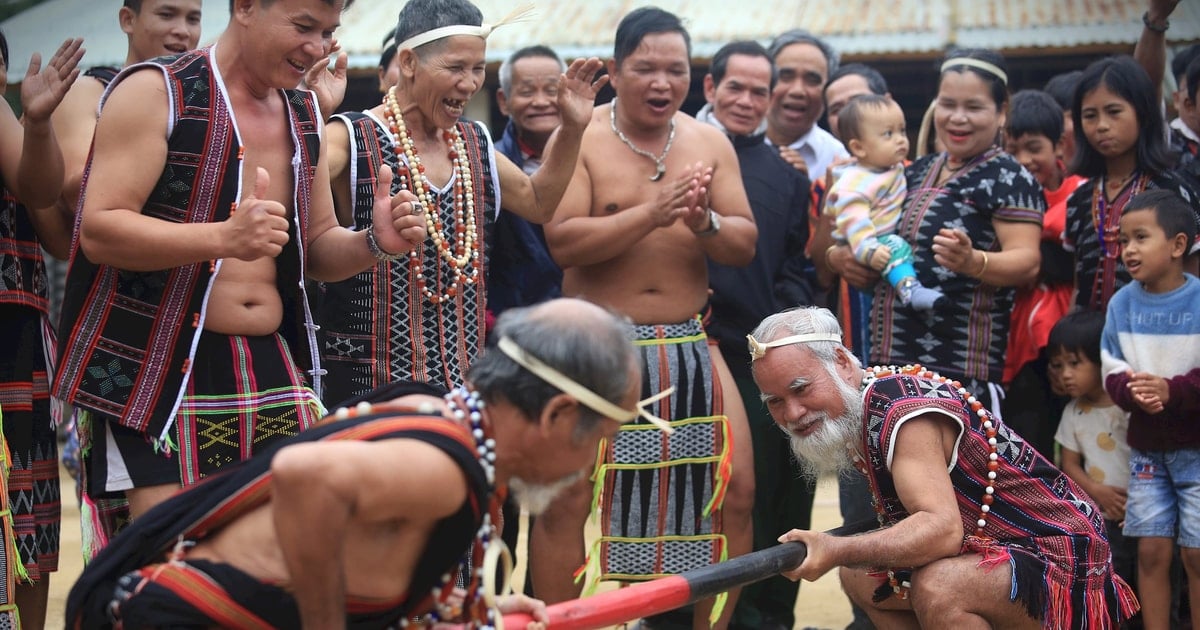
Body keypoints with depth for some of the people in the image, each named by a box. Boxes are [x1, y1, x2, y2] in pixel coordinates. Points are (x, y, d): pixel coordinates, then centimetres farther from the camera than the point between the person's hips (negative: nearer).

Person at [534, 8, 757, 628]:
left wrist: (704, 223, -17)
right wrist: (652, 214, -25)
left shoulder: (709, 142, 7)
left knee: (734, 492, 2)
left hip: (689, 344, 4)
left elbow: (744, 245, 4)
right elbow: (562, 242, -17)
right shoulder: (579, 139, -6)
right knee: (564, 500, -10)